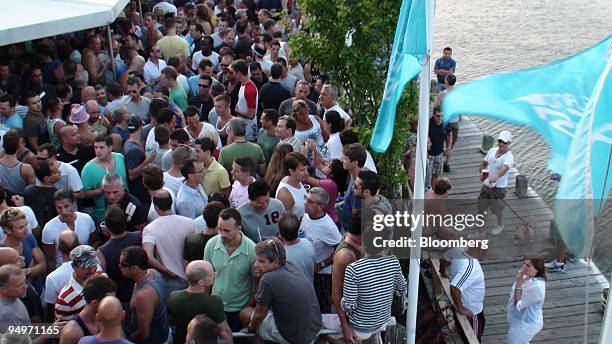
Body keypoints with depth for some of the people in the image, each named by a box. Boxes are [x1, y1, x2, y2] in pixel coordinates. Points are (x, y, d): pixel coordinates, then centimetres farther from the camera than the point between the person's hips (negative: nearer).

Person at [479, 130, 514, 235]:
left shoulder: (509, 157, -21)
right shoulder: (492, 151, -1)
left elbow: (504, 168, -40)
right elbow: (484, 163, 12)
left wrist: (496, 176, -60)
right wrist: (482, 173, -8)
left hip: (499, 187, -5)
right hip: (486, 184, 5)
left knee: (497, 208, 12)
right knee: (481, 205, 14)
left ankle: (500, 225, 39)